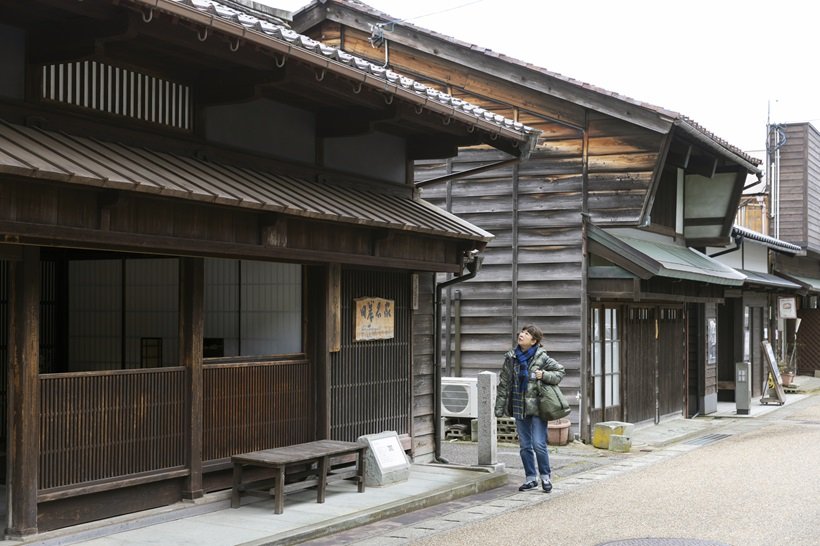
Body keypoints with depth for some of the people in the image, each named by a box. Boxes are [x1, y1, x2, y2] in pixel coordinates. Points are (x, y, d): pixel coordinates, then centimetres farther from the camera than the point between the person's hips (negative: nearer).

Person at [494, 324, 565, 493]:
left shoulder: (542, 358, -7)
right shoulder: (511, 357, 3)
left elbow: (560, 371, 3)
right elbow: (504, 383, 8)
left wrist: (544, 375, -15)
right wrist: (500, 407, 7)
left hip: (537, 407, -4)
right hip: (519, 407, 4)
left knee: (539, 444, -7)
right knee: (524, 445, 9)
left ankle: (545, 476, 12)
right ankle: (531, 478, 21)